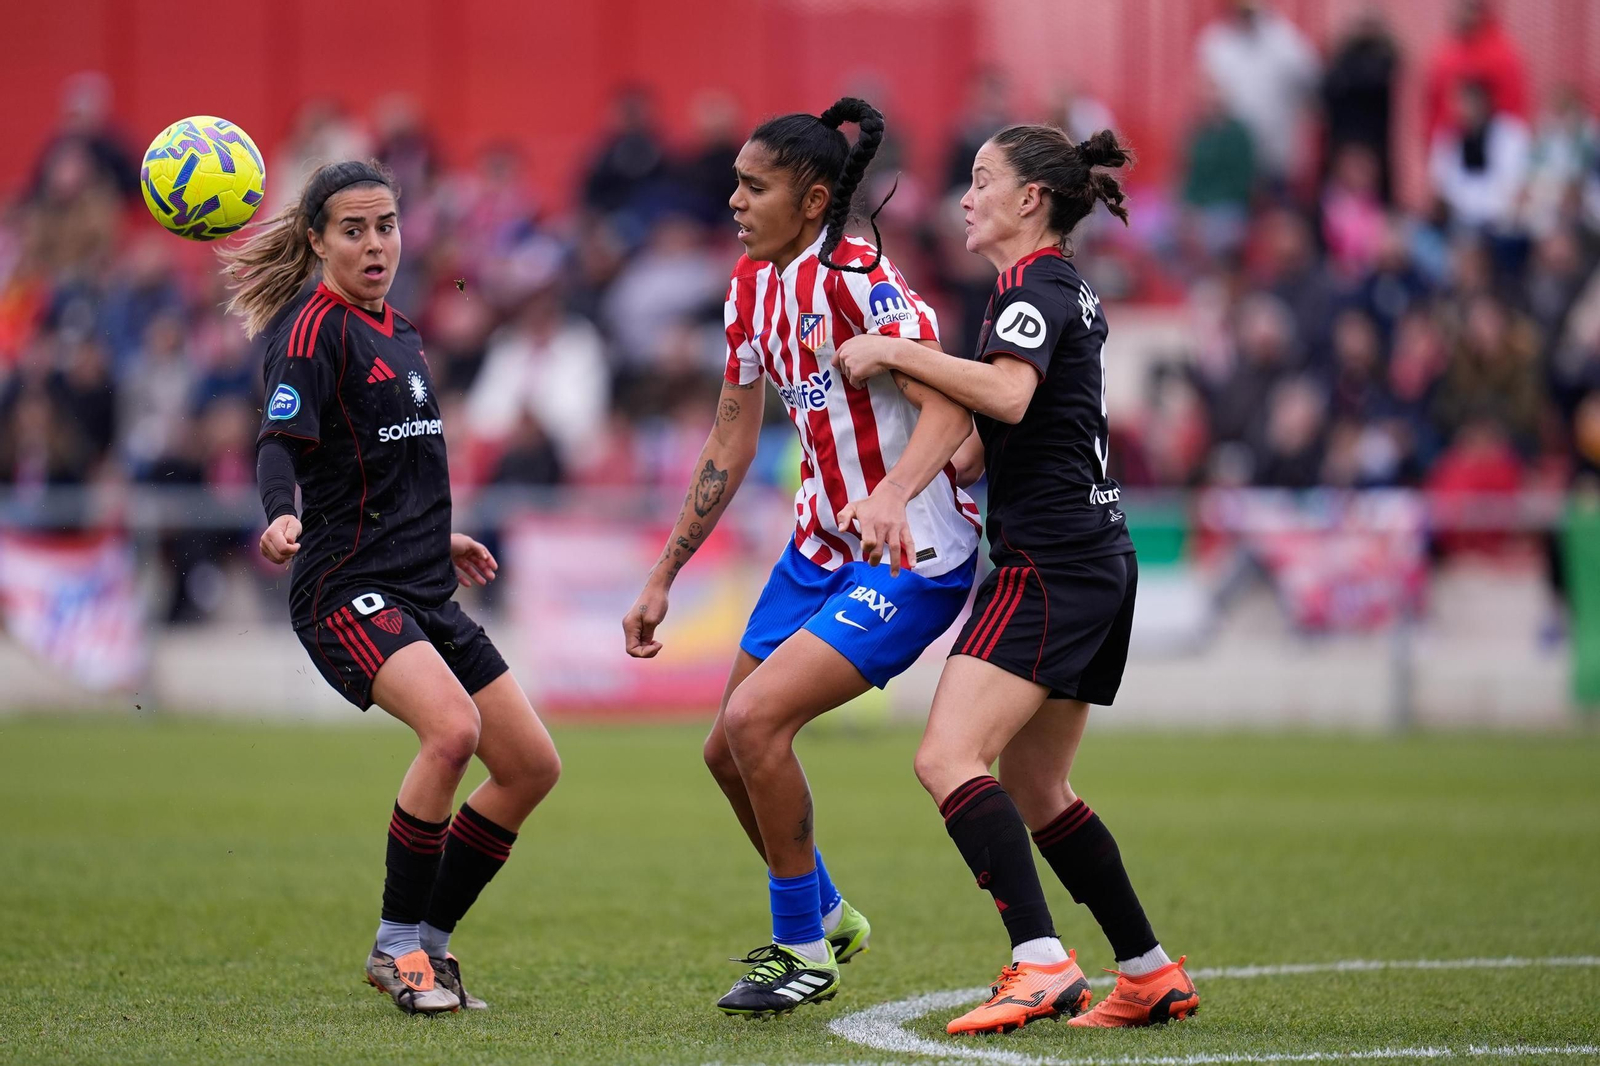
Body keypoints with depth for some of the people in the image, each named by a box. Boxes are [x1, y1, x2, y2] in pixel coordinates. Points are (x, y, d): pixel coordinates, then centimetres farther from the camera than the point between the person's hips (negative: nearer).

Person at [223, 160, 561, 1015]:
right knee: (451, 727, -31)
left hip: (422, 594, 9)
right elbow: (282, 442, -21)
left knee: (531, 766, 6)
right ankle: (397, 946, -17)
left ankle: (426, 943, 16)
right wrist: (281, 517, -40)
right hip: (348, 592, -9)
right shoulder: (314, 328, -9)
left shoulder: (398, 333, 17)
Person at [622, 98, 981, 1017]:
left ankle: (803, 949, -2)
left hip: (908, 560, -9)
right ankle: (826, 917, 34)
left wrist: (893, 493, -46)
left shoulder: (858, 278, -18)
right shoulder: (753, 286, 7)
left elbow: (949, 408, -27)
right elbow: (732, 441, 17)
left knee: (755, 720, -19)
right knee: (731, 750, 10)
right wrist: (663, 579, 18)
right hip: (819, 550, 9)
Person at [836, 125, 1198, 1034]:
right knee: (1034, 789, 16)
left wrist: (895, 353, -22)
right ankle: (1153, 974, 19)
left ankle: (1042, 964, -28)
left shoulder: (1036, 286, -10)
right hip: (1098, 560, 10)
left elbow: (1008, 393, -29)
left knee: (949, 759, -18)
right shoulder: (1072, 292, 19)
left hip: (1049, 567, -10)